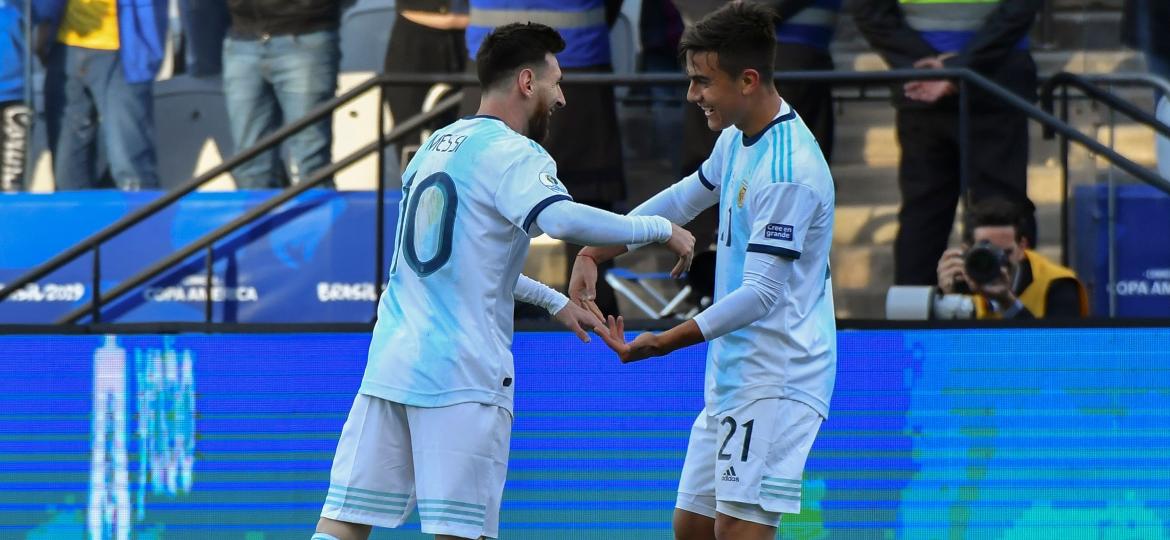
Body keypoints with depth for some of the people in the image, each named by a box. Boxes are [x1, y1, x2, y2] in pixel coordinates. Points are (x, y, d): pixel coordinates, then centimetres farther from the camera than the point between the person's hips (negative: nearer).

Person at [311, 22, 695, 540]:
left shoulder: (437, 144, 20)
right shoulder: (511, 154, -7)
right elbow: (563, 220, -27)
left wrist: (554, 301, 33)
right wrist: (661, 229, -15)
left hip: (390, 362, 7)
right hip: (462, 375, -7)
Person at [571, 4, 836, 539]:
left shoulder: (787, 171, -22)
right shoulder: (737, 140, 9)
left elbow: (761, 294, -25)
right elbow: (685, 197, 27)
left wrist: (667, 342, -28)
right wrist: (594, 253, 18)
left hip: (776, 379, -10)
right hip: (732, 375, 10)